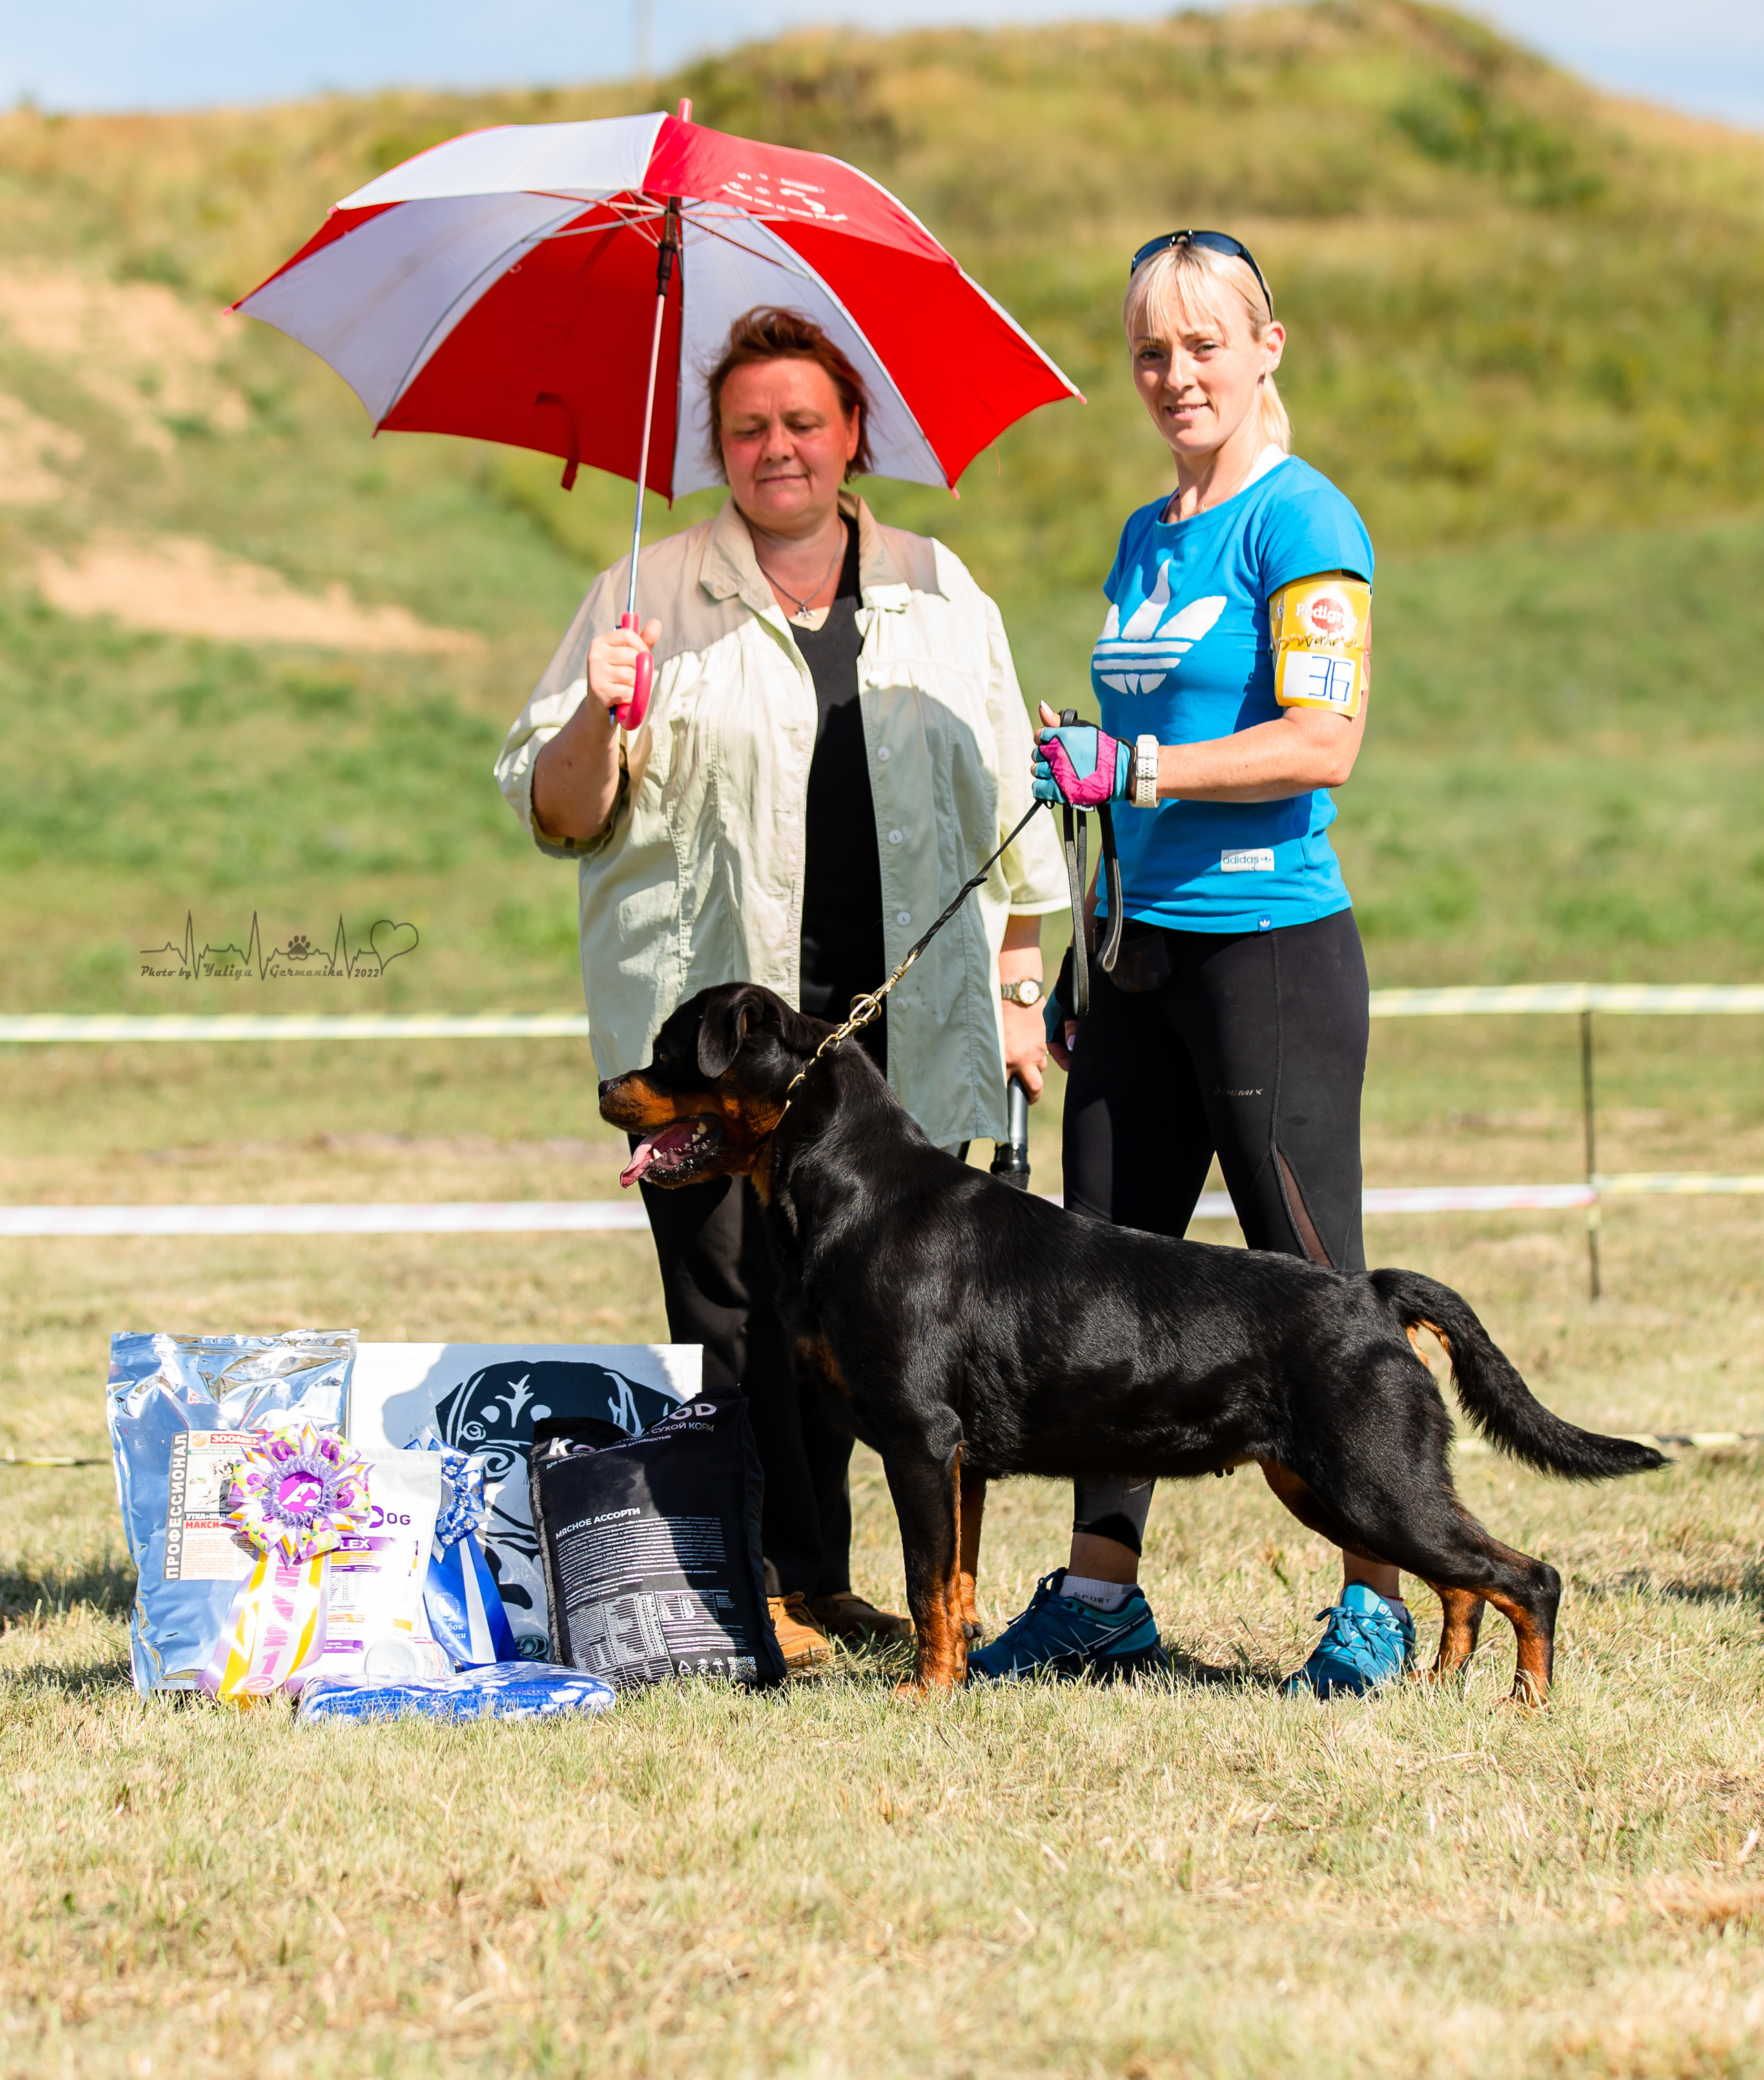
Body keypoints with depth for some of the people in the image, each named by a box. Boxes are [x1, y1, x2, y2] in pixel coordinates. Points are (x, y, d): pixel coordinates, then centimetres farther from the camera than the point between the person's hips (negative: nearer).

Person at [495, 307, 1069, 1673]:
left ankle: (821, 1575, 11)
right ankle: (769, 1581, -3)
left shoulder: (940, 596, 14)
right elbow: (558, 815, 3)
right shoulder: (652, 600, 5)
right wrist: (597, 723, -17)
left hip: (896, 1024, 2)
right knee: (733, 1299, -8)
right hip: (710, 1009, -2)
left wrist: (1017, 987, 13)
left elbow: (1005, 802, 18)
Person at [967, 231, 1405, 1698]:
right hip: (1145, 951, 8)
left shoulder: (1301, 521, -8)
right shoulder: (1147, 540, 17)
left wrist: (1130, 768, -22)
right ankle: (1101, 1596, 13)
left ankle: (1379, 1600, 3)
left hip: (1273, 944, -8)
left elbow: (1325, 741, -17)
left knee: (1312, 1286, -5)